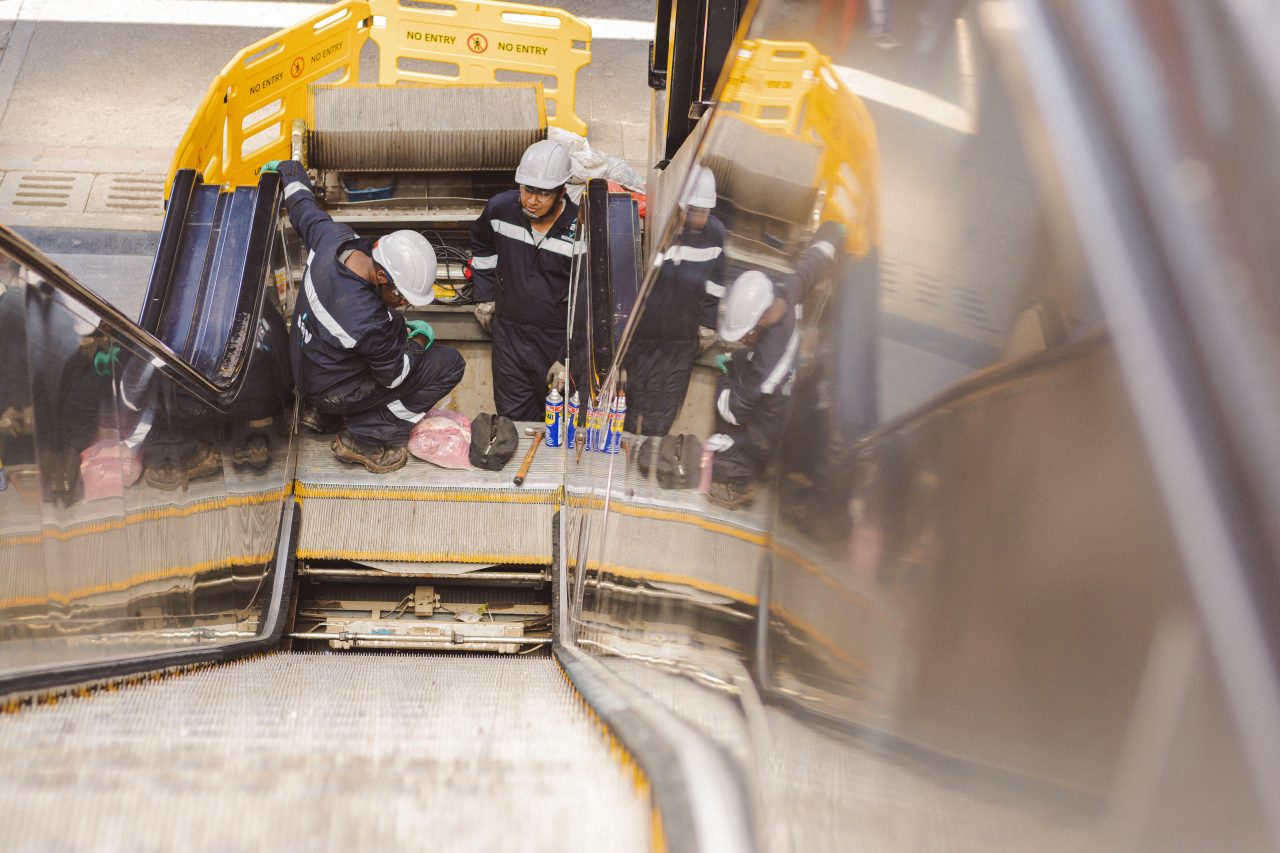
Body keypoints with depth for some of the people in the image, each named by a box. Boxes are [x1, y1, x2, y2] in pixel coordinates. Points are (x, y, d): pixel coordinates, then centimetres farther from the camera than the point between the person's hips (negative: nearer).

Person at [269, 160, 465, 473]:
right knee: (450, 364, -8)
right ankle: (362, 439, 0)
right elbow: (395, 375, -22)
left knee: (395, 324, 28)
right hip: (332, 393, -8)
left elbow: (304, 207, 2)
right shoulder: (365, 321, -39)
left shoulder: (334, 237, -20)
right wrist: (420, 340, -2)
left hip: (303, 361, 8)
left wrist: (285, 168, 23)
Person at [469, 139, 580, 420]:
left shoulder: (580, 229, -18)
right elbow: (482, 245, 18)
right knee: (513, 418, 15)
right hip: (509, 331, 3)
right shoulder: (500, 208, -7)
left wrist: (568, 358, -14)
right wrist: (483, 297, 16)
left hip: (558, 339, -3)